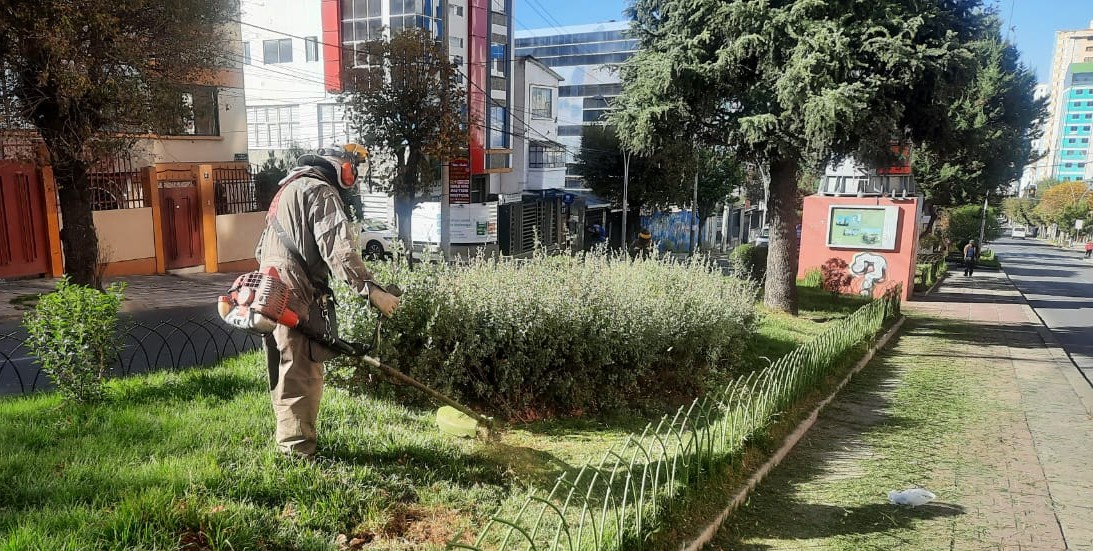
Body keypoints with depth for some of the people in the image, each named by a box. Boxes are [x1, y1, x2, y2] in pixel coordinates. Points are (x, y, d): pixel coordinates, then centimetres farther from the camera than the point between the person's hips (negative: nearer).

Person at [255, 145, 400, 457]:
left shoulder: (289, 188, 23)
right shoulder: (321, 192, -9)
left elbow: (262, 250, 29)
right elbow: (339, 250, -24)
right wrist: (371, 290, -28)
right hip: (297, 301, -10)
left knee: (284, 371, 19)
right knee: (302, 375, -3)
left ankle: (288, 438, 31)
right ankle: (299, 449, 4)